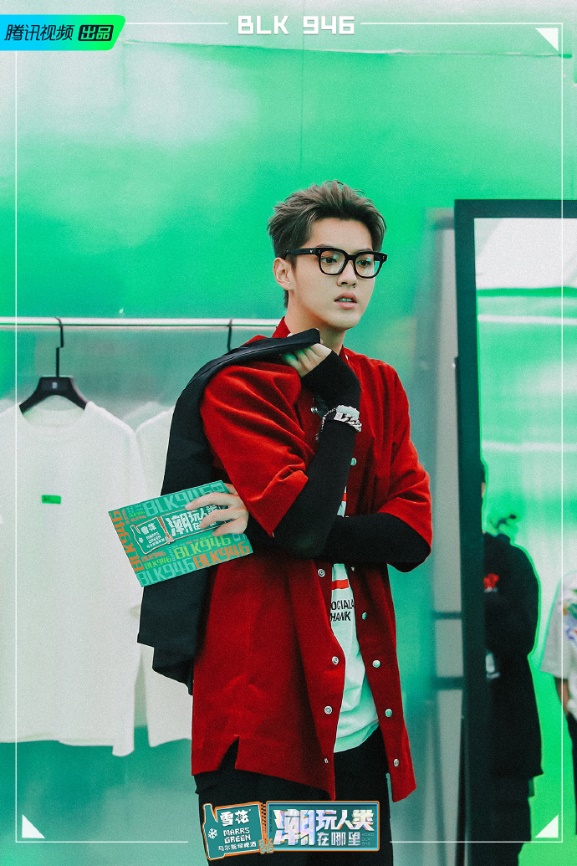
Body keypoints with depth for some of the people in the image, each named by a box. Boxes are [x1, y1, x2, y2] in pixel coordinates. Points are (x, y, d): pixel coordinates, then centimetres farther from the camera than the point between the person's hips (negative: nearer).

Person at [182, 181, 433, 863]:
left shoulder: (381, 386, 12)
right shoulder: (239, 384, -7)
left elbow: (413, 536, 0)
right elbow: (305, 521, -21)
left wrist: (267, 525, -13)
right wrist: (342, 404, -7)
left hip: (363, 722, 6)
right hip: (264, 723, -6)